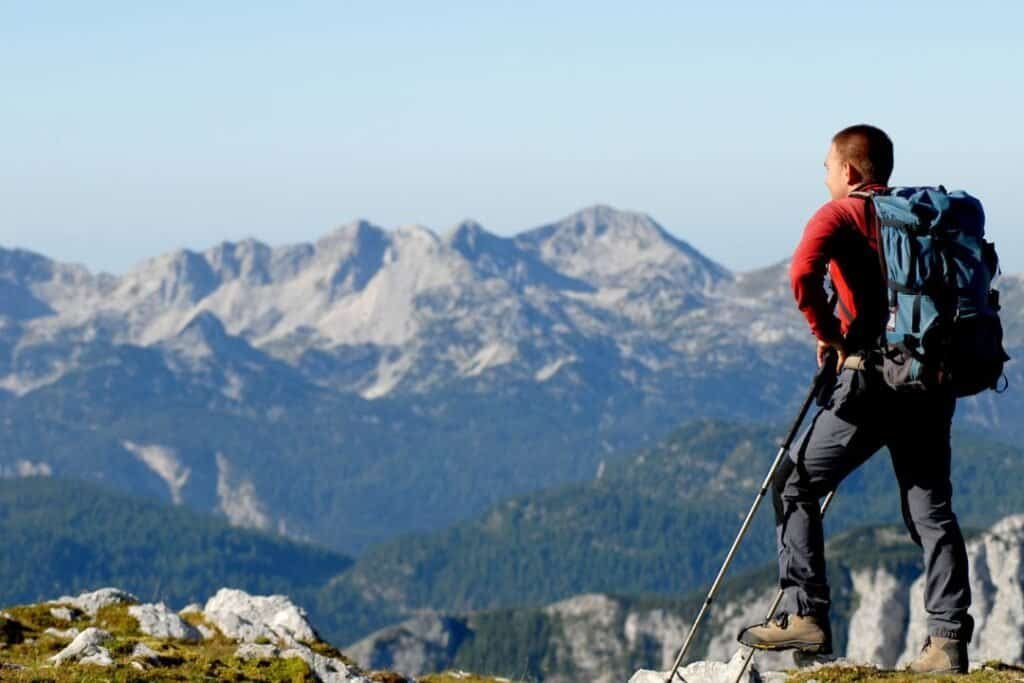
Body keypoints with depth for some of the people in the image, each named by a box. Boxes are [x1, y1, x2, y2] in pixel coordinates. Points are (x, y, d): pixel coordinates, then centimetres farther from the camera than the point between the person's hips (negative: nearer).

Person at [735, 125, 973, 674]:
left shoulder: (841, 214, -1)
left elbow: (803, 274, -20)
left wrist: (828, 336, -6)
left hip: (873, 377, -6)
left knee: (795, 486, 8)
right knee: (931, 509, 7)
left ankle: (805, 615, 1)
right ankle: (948, 642, -2)